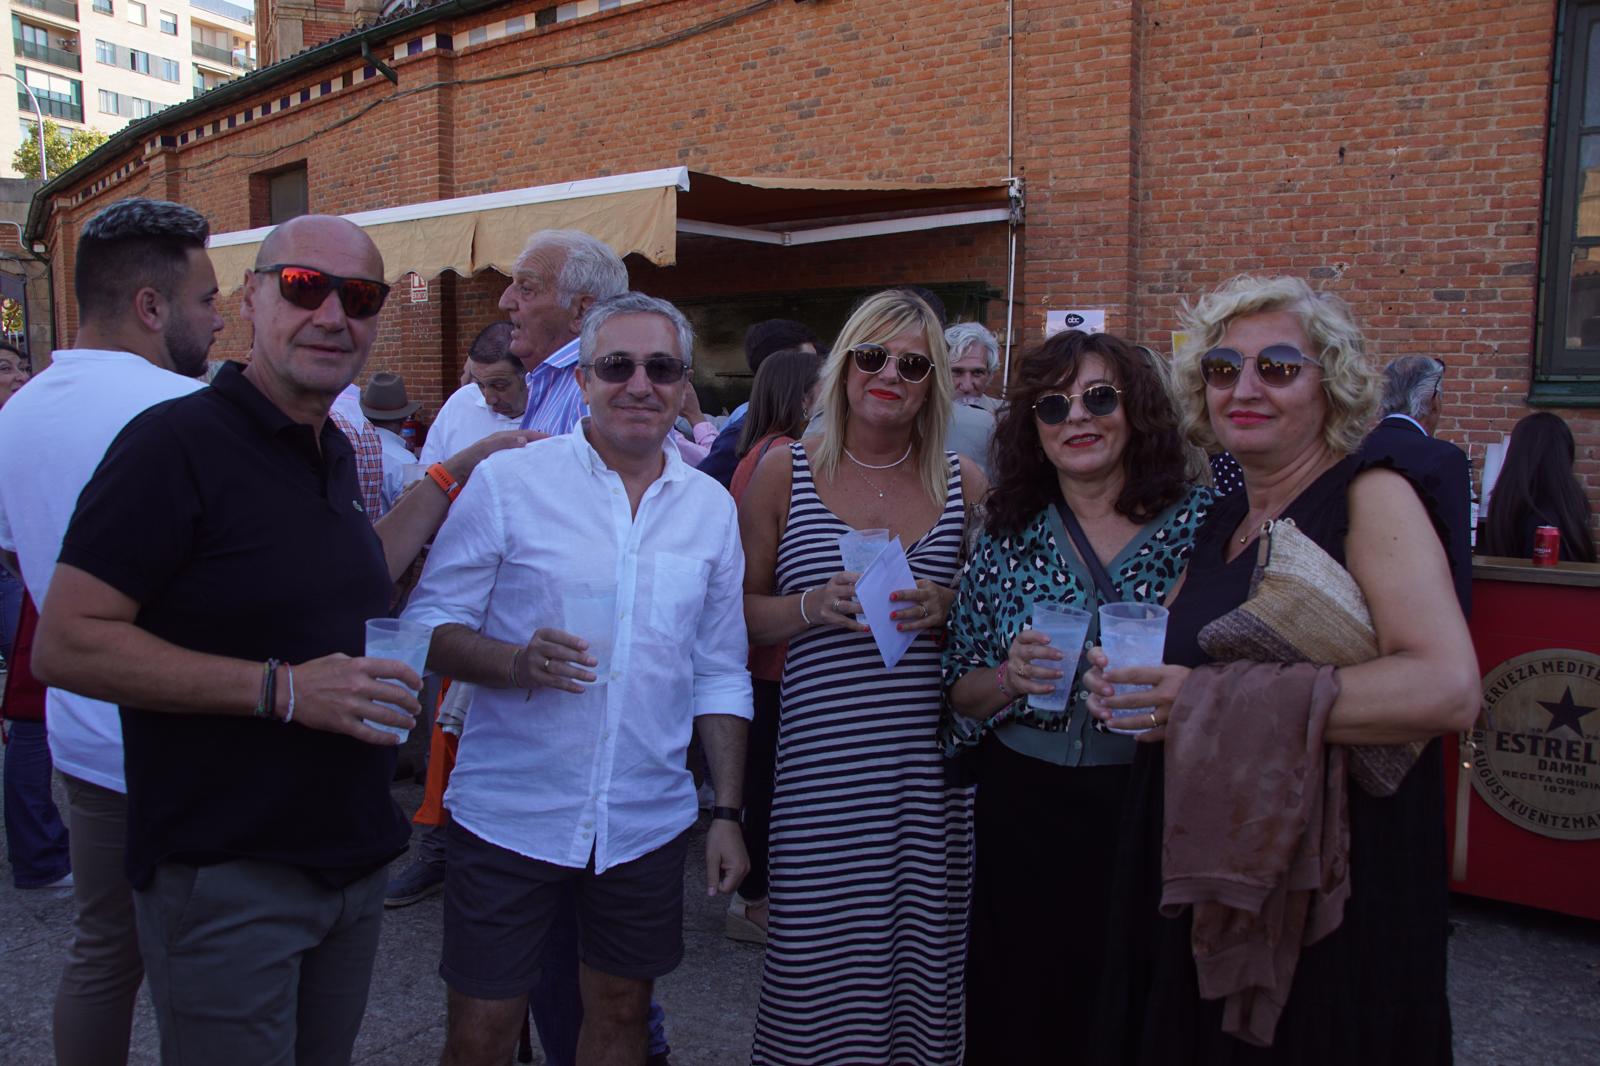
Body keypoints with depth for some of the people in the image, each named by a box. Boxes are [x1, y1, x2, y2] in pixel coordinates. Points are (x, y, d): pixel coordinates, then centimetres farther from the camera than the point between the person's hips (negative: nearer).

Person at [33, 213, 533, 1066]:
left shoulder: (330, 452, 8)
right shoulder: (177, 443, -18)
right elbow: (65, 644, -21)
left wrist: (454, 474, 15)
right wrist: (281, 688, -24)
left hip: (350, 859, 8)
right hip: (223, 878, -8)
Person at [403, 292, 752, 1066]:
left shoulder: (711, 509, 5)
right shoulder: (508, 483, -6)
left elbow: (719, 675, 9)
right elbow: (430, 624, -5)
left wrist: (726, 812, 6)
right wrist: (517, 662, -24)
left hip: (646, 822, 3)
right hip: (509, 817, -3)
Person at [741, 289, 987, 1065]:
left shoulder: (963, 484, 7)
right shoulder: (783, 473, 3)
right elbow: (743, 614, 5)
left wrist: (945, 608, -7)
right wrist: (815, 607, -13)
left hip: (933, 760, 2)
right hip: (822, 758, -1)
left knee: (923, 940, 7)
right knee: (817, 951, 2)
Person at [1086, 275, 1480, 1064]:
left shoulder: (1372, 498, -11)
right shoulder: (1219, 524, 9)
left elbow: (1449, 688, -25)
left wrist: (1222, 701, -26)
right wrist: (1132, 684, -3)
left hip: (1329, 883, -6)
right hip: (1199, 872, 7)